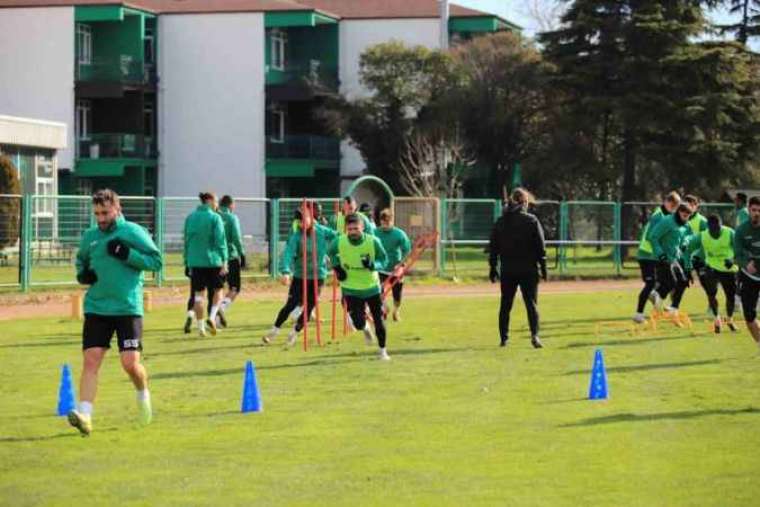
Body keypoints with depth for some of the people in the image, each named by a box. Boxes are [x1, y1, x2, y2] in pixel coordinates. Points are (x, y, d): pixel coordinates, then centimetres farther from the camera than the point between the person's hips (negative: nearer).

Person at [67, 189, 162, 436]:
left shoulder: (133, 232, -3)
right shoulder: (89, 236, 10)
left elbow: (156, 261, -4)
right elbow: (81, 261, 27)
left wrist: (127, 254, -16)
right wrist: (83, 275, 5)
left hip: (128, 307, -3)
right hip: (96, 308, 3)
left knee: (131, 363, -5)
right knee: (90, 361, -8)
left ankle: (143, 395, 27)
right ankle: (84, 415, -13)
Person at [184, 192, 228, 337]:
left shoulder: (190, 218, 8)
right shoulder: (215, 218, -7)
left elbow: (187, 240, 13)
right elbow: (221, 241, -10)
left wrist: (187, 261, 19)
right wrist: (224, 262, -8)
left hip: (195, 261, 4)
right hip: (213, 260, -4)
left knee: (198, 294, 6)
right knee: (218, 290, 14)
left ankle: (200, 327, 5)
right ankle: (212, 316, -6)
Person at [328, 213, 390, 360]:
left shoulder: (373, 241, -18)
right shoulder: (339, 242, -15)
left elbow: (383, 259, -5)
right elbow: (331, 252, 7)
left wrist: (373, 265, -26)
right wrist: (336, 267, -8)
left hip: (372, 287, 0)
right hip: (351, 288, 0)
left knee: (378, 320, 5)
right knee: (359, 323, -7)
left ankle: (383, 351, 25)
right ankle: (366, 328, 32)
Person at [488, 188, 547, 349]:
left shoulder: (500, 222, 7)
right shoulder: (531, 221, -5)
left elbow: (493, 247, 8)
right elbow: (540, 246, -6)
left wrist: (493, 267, 13)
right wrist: (543, 266, 0)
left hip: (507, 270, 3)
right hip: (528, 270, -3)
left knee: (505, 305, 12)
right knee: (531, 303, -1)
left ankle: (504, 337, 12)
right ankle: (534, 335, -17)